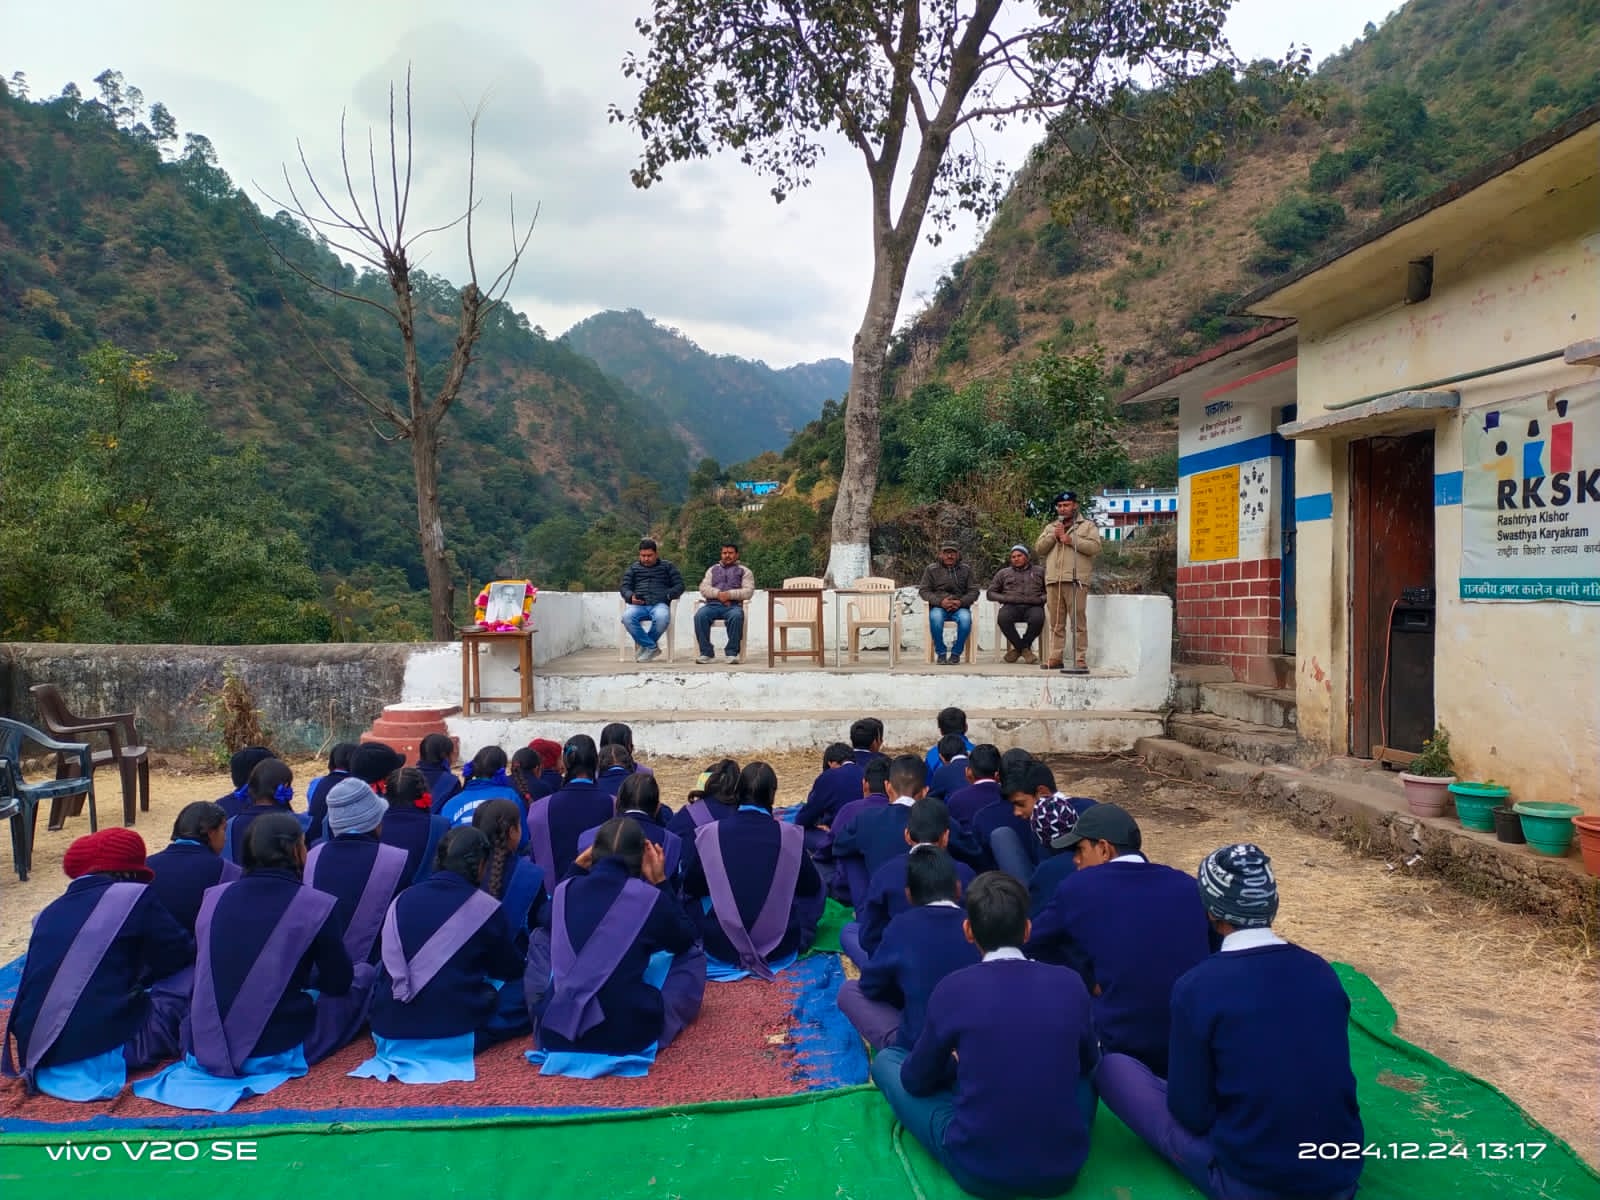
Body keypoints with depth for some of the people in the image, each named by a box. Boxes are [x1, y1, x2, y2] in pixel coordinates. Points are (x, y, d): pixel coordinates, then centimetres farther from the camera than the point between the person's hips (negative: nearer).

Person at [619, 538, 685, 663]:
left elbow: (679, 585, 11)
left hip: (659, 604, -2)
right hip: (638, 605, 2)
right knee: (627, 617, -34)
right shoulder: (633, 568, 24)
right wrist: (631, 597, -9)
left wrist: (667, 595, -8)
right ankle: (652, 647, -22)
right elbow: (625, 587, 14)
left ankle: (646, 646, -15)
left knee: (662, 617, -39)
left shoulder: (667, 566, 19)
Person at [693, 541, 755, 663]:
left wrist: (730, 594, -13)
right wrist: (718, 593, -8)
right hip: (712, 604, 2)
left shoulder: (744, 571, 17)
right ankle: (707, 653, -28)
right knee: (700, 616, -31)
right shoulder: (713, 569, 26)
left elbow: (748, 591, 2)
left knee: (736, 616, -38)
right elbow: (703, 588, 12)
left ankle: (732, 653, -30)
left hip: (733, 605, -2)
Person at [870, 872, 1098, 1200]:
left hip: (979, 1170, -3)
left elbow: (916, 1079, 4)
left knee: (886, 1061, 16)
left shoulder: (954, 988, -12)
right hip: (1064, 1168, 3)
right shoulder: (1070, 984, -5)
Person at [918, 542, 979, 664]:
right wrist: (940, 601, -14)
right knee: (935, 617, -36)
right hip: (939, 607, -1)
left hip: (960, 607, 1)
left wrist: (961, 602, -12)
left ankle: (956, 653, -16)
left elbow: (973, 591, 8)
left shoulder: (966, 569, 13)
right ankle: (941, 653, -19)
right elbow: (923, 590, 3)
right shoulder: (932, 569, 10)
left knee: (965, 618, -34)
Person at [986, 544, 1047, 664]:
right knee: (1003, 618, -35)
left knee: (1037, 618, -37)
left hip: (1033, 606, -1)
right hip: (1012, 606, 1)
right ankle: (1024, 649, -13)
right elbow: (991, 593, 16)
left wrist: (1041, 599, -9)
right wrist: (1006, 598, -1)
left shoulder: (1040, 571, 20)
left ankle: (1019, 648, -10)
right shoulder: (1003, 573, 23)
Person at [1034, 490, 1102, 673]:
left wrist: (1070, 539, -10)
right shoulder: (1050, 527, 23)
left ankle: (1080, 660, -7)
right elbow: (1038, 549, 13)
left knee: (1078, 622, -7)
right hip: (1053, 580, 5)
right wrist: (1053, 536, -1)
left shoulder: (1087, 525, 9)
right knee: (1056, 623, 6)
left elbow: (1094, 546, -6)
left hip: (1075, 580, -5)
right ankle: (1056, 658, 10)